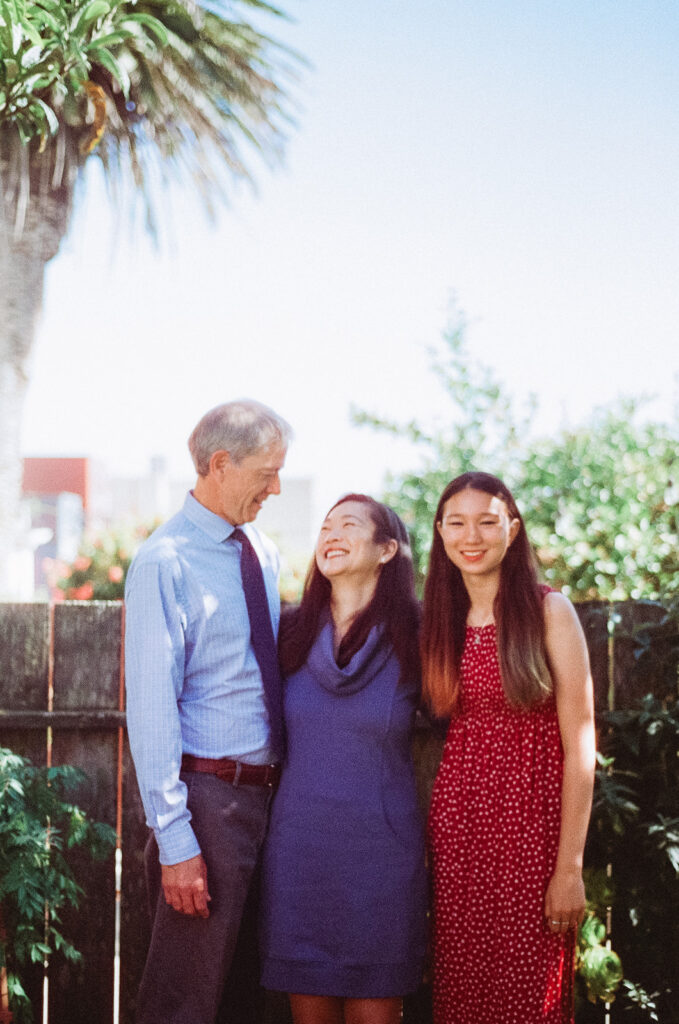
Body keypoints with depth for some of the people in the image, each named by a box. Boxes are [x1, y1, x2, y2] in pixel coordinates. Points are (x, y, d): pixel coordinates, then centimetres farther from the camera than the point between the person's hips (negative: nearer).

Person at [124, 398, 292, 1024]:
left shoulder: (263, 553, 10)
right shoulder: (165, 562, -13)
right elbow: (151, 707, -17)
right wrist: (174, 840, -20)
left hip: (265, 791, 7)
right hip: (207, 796, -7)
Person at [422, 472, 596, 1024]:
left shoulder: (549, 612, -4)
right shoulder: (440, 622, 10)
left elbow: (579, 743, -8)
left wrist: (570, 867, -13)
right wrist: (423, 841, 4)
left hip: (532, 821, -4)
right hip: (456, 822, 4)